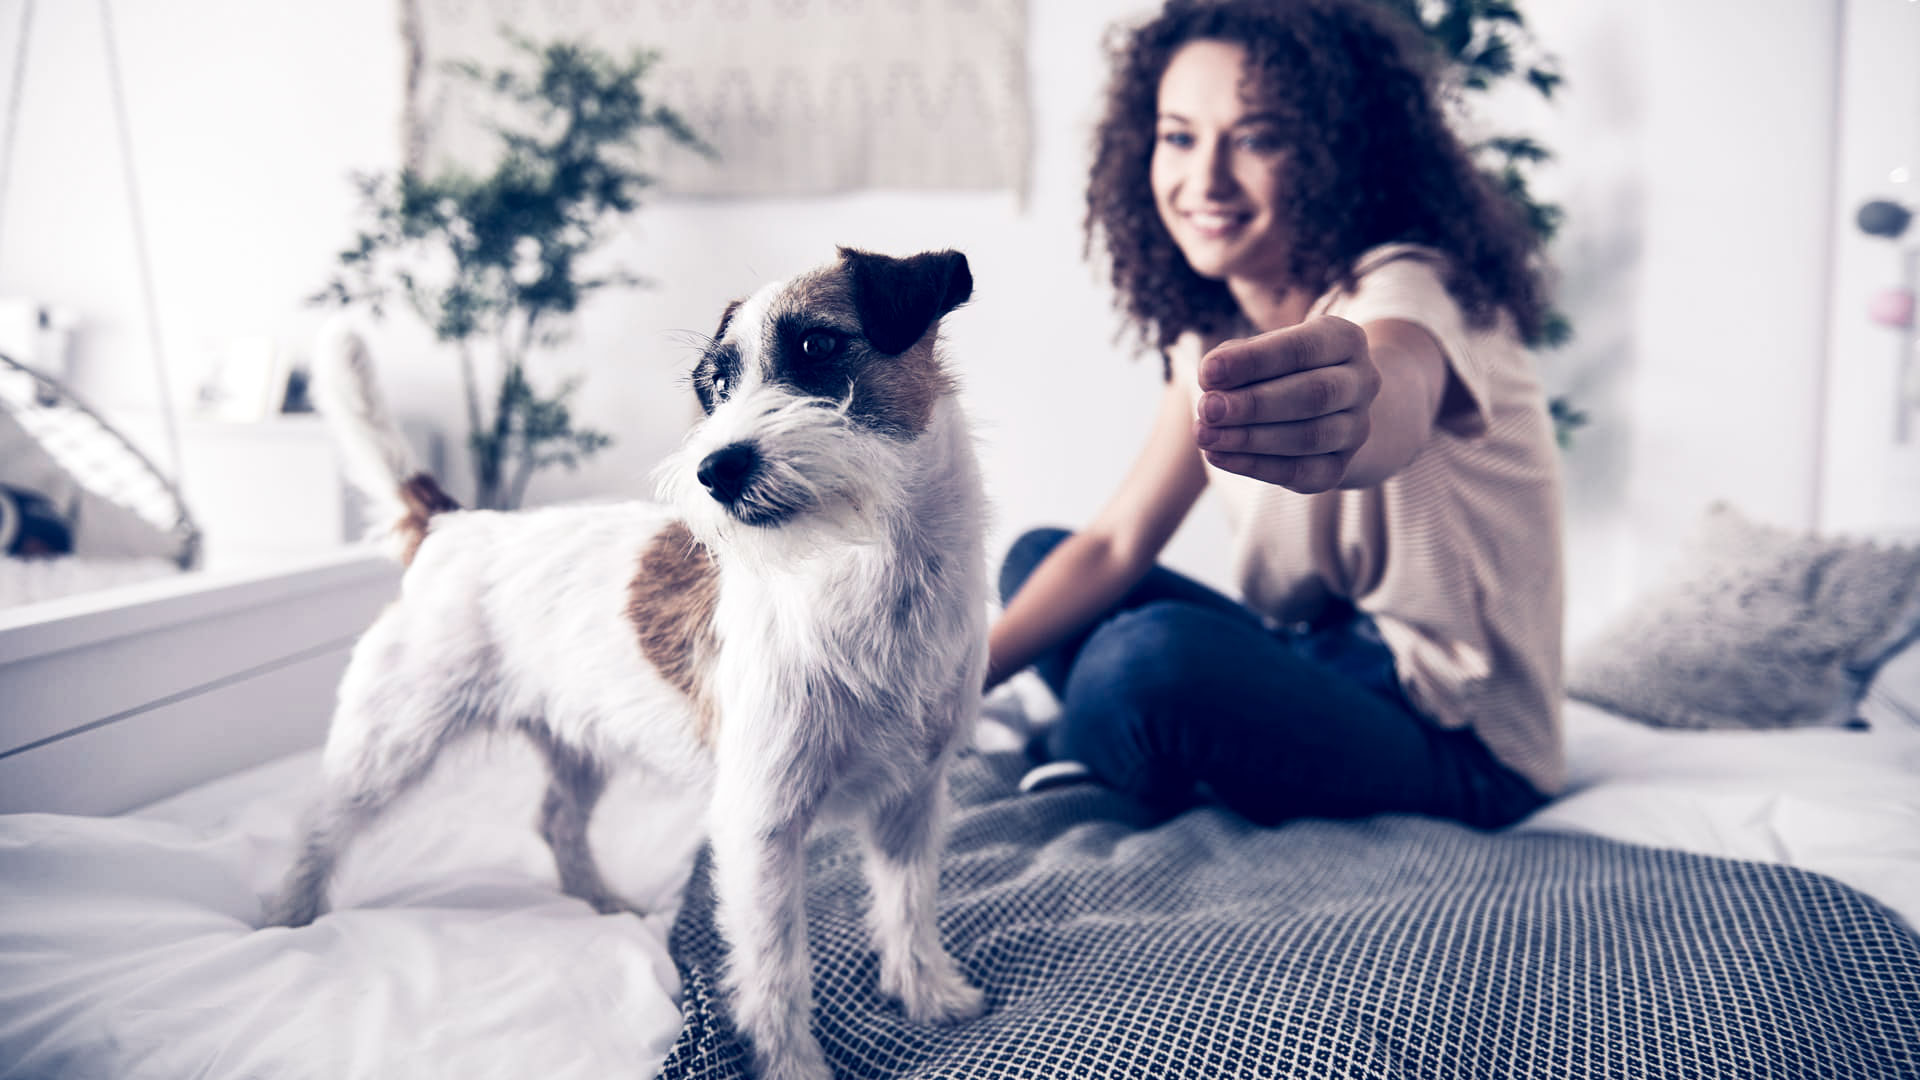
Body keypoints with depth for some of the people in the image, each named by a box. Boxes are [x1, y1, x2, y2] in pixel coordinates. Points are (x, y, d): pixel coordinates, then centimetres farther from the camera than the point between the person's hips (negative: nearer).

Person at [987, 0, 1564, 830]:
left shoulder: (1407, 292, -21)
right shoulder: (1215, 326, 3)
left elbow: (1400, 396, -47)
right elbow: (1116, 543, 0)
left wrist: (1355, 414, -72)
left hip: (1459, 740, -7)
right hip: (1329, 666, 8)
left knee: (1159, 656, -33)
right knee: (1035, 557, 8)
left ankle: (1052, 768, -2)